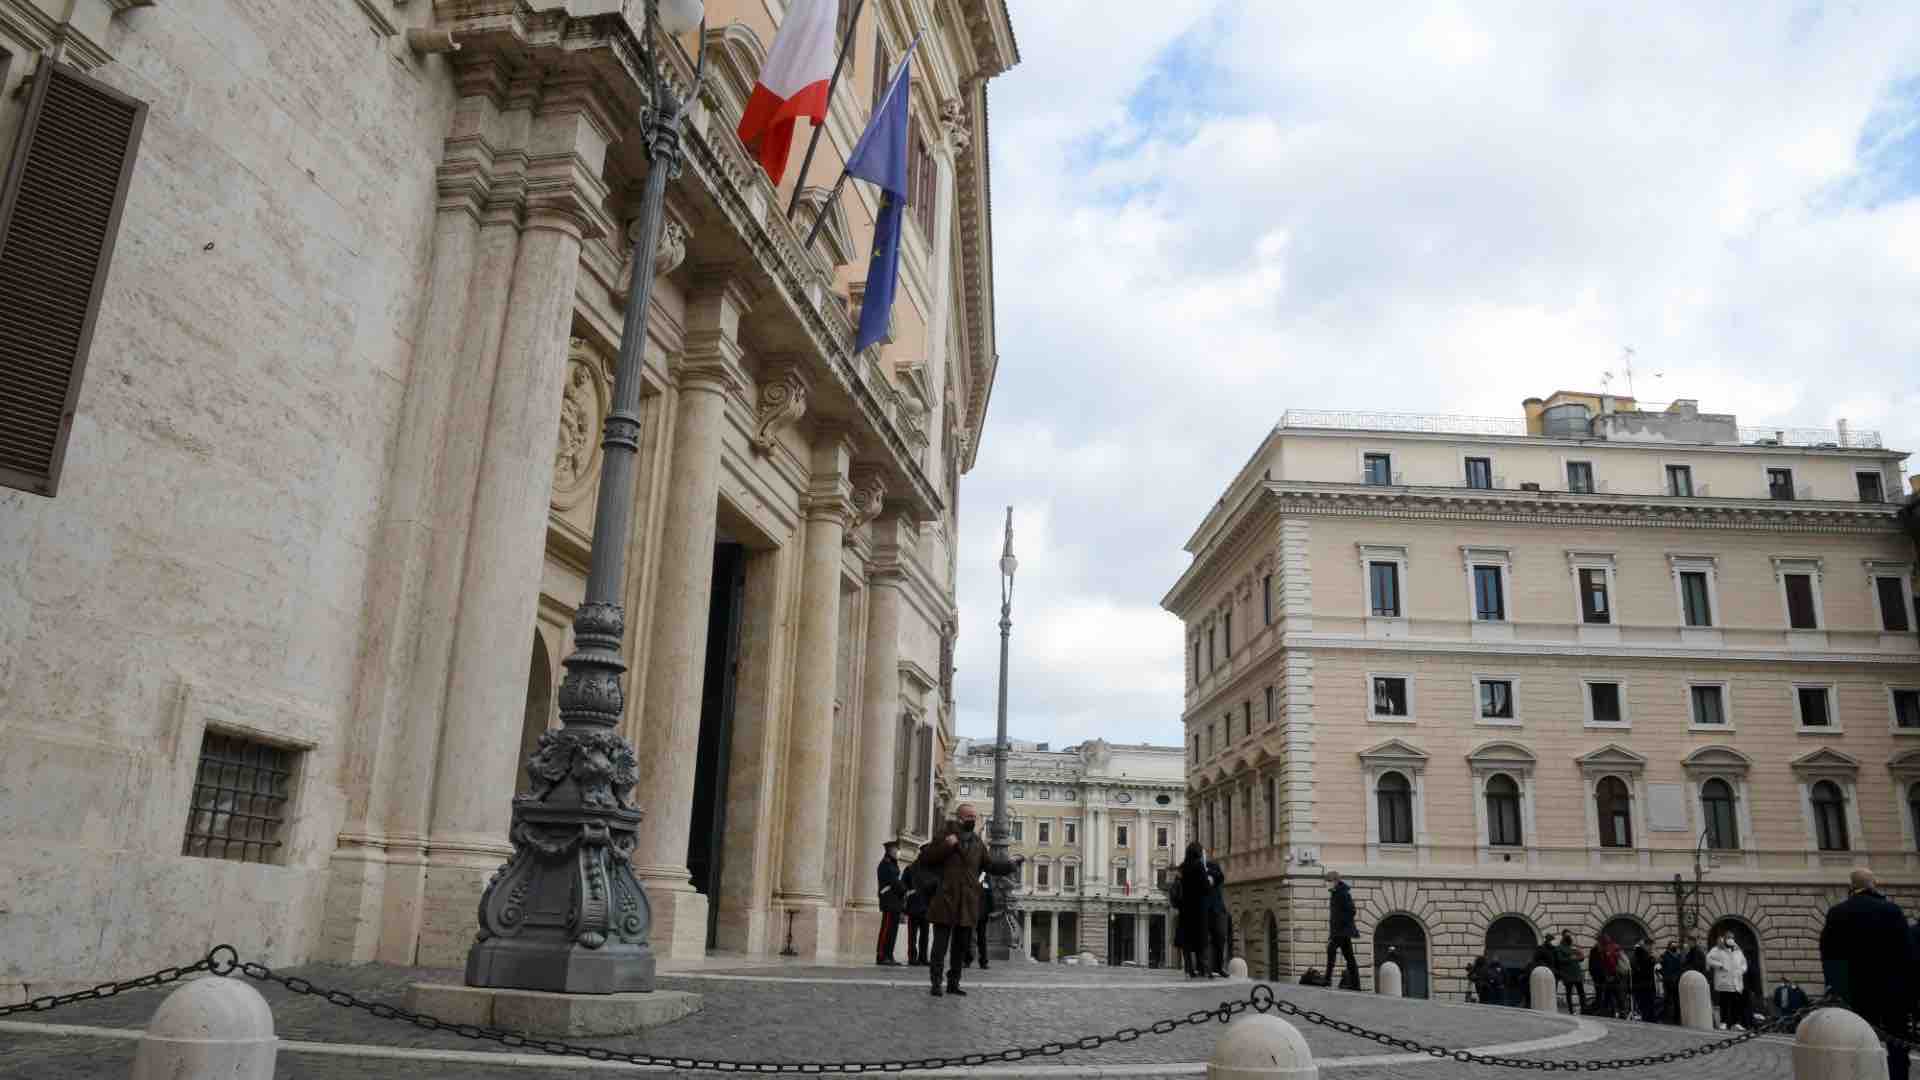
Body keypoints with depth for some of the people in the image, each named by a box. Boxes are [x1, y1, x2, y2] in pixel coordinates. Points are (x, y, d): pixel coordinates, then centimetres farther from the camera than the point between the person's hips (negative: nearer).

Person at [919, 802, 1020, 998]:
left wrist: (1011, 864, -1)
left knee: (961, 945, 10)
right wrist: (946, 846, -16)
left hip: (968, 902, 5)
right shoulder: (945, 835, 1)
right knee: (941, 943, -4)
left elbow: (991, 865, 13)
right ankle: (936, 982, 2)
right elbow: (925, 857, -4)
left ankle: (953, 983, 19)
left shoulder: (978, 842, 15)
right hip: (946, 899, -5)